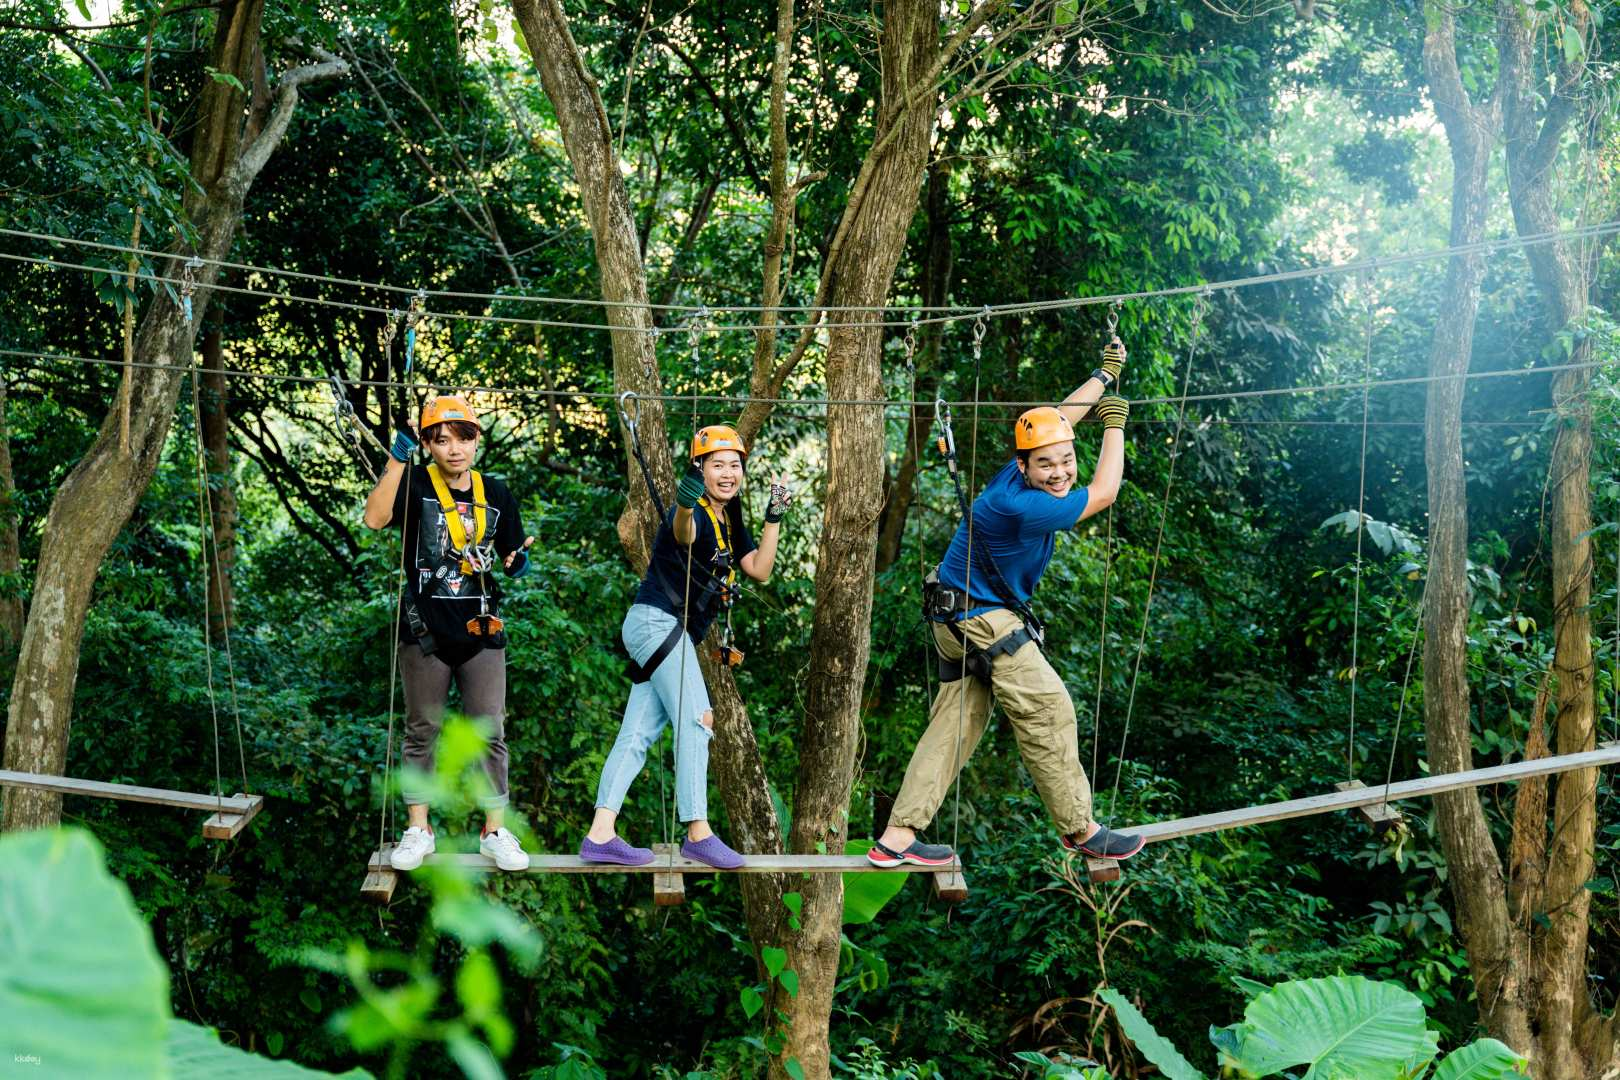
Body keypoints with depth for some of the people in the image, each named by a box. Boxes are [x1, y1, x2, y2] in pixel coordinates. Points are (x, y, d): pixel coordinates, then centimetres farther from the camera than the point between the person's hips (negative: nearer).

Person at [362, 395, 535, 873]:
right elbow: (375, 519, -24)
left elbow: (510, 559, 14)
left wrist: (517, 561, -9)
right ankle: (417, 829, 18)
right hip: (425, 630, -2)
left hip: (481, 631, 2)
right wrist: (396, 458, -26)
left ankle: (495, 831, 11)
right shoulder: (415, 484, -4)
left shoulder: (495, 493, 7)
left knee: (490, 731, 3)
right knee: (423, 730, 8)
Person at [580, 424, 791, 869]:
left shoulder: (730, 521, 15)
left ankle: (600, 835, -2)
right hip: (656, 621, -9)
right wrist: (685, 504, -61)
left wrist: (774, 517, 4)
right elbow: (684, 534, -38)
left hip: (674, 634, 9)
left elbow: (759, 569, 9)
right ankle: (698, 833, -16)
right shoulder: (695, 513, -14)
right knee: (697, 719, -15)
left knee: (638, 733, 2)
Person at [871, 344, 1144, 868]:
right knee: (1048, 712, -2)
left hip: (960, 621, 10)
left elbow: (1059, 417, 15)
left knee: (956, 724, 8)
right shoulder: (1020, 506, -27)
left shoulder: (1015, 475, -3)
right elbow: (1103, 493, -14)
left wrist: (1105, 375, 24)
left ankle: (896, 838, 6)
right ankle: (1079, 829, 10)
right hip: (984, 621, -10)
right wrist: (1114, 425, -2)